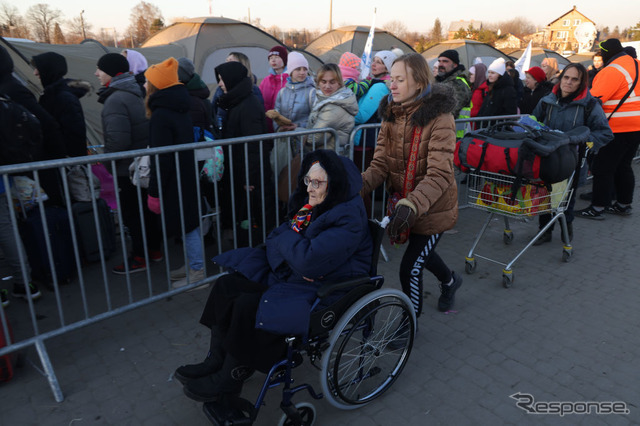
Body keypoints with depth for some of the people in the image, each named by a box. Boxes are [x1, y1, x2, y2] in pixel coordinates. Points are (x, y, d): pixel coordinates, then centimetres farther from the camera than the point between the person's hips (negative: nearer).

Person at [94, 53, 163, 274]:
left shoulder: (115, 100, -20)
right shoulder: (135, 94, 8)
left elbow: (117, 140, -26)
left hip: (128, 168, -9)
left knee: (131, 213, 4)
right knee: (145, 208, 18)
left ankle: (139, 258, 16)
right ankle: (155, 249, 30)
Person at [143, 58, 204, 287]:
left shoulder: (160, 115, -19)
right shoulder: (180, 109, 9)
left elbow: (161, 158, -21)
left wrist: (154, 191, -14)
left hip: (176, 180, -9)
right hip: (189, 175, 9)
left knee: (187, 224, 0)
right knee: (189, 221, 16)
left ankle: (197, 272, 12)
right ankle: (193, 265, 29)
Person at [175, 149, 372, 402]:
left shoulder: (348, 219, -23)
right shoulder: (310, 201, 3)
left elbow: (308, 261, -31)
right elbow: (275, 239, 7)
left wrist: (286, 237, -12)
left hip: (325, 288, -9)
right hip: (290, 272, 9)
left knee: (249, 307, -22)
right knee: (227, 285, -2)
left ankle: (230, 378, 1)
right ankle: (215, 360, 9)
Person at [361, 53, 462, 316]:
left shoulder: (439, 118, -22)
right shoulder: (391, 114, -3)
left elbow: (439, 175, -30)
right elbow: (381, 164, -8)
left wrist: (412, 205, -46)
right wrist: (358, 185, -28)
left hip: (433, 208, -6)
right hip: (403, 203, 7)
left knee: (410, 268, -4)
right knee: (420, 251, 27)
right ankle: (449, 281, 60)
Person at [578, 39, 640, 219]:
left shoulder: (612, 71, -17)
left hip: (617, 129, -9)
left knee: (602, 169, -2)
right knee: (623, 166, 17)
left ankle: (598, 208, 2)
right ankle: (624, 204, 26)